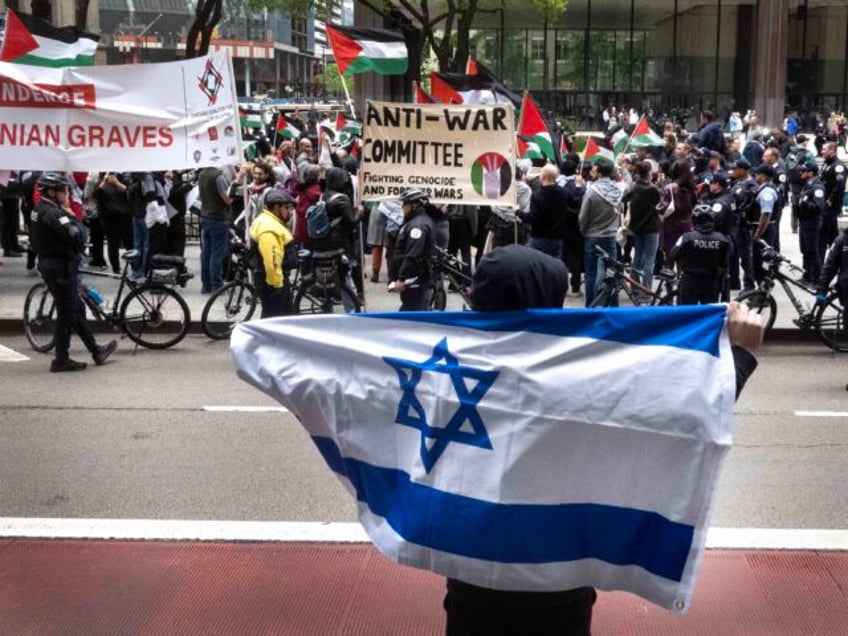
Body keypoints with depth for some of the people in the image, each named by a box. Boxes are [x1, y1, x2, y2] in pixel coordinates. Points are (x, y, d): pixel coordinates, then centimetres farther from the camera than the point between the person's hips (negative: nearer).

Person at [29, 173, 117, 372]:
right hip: (61, 267, -10)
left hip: (48, 263, 10)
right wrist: (71, 216, -13)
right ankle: (61, 360, 7)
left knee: (77, 310, 17)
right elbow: (75, 234, -30)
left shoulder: (39, 210, 12)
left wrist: (78, 247, -3)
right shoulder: (52, 213, -20)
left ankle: (96, 350, 26)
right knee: (67, 313, -1)